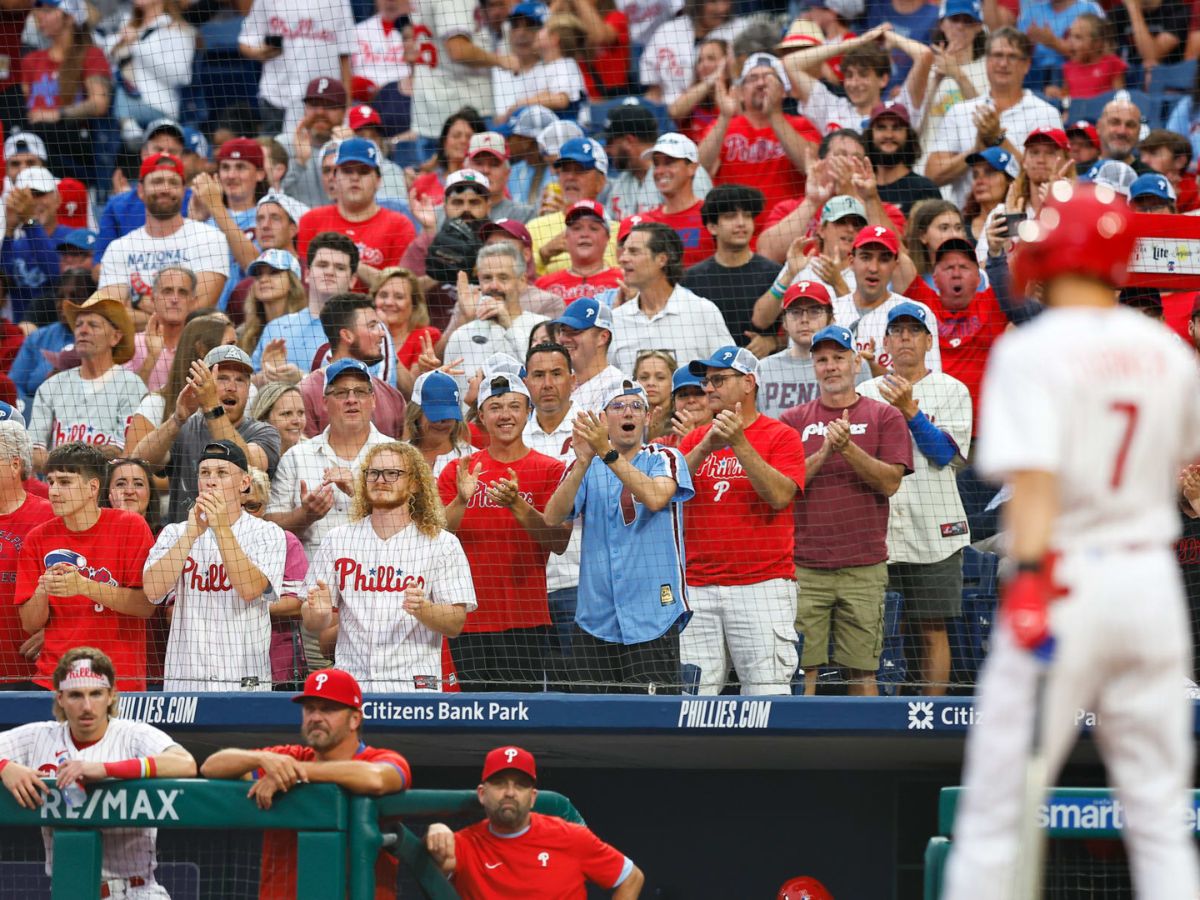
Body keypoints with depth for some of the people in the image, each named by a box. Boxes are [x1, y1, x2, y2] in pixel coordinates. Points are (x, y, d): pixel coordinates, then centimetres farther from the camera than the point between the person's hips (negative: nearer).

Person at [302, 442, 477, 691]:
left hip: (414, 683, -2)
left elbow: (455, 625, -1)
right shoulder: (337, 540, 12)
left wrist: (422, 609, -20)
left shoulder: (442, 544, 4)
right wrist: (319, 612, -13)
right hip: (351, 682, 2)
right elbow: (313, 626, 10)